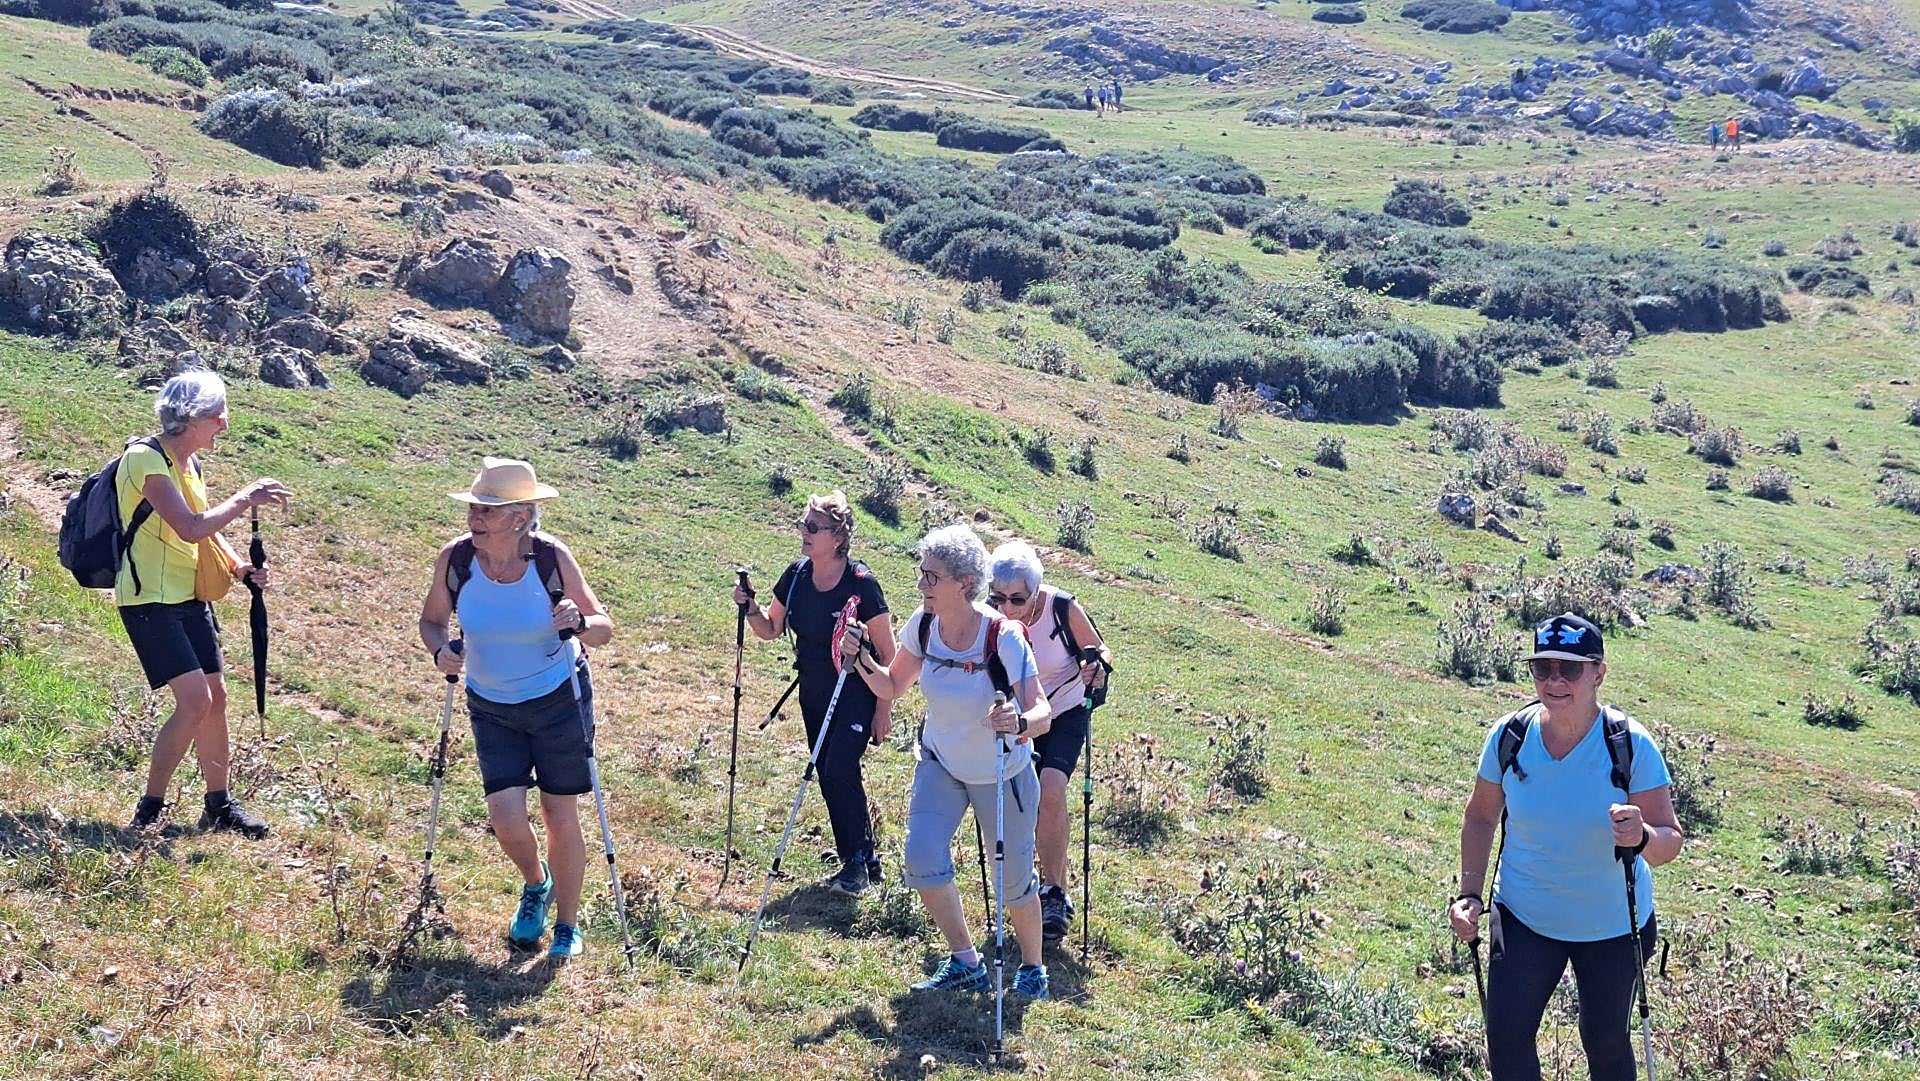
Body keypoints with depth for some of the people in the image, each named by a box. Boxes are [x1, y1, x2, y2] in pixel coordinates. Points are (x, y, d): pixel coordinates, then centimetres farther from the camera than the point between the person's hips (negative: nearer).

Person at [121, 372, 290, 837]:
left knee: (215, 697, 10)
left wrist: (237, 567, 2)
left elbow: (206, 529, 18)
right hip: (150, 600, -9)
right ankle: (149, 811, -4)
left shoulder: (189, 462, 11)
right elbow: (191, 528, -28)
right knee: (194, 701, -16)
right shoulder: (146, 458, -18)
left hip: (190, 597, 9)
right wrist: (245, 499, -19)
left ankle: (219, 805, 23)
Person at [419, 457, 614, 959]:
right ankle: (535, 884, 29)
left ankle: (567, 925, 25)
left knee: (560, 817, 4)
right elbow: (431, 620, 3)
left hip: (559, 698, -2)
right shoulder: (455, 558, -14)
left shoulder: (552, 558, -19)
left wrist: (579, 621, -33)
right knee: (505, 816, -6)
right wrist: (441, 650, -18)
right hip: (490, 706, 2)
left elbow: (604, 629, -11)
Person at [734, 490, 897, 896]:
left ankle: (858, 860, -4)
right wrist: (750, 607, -11)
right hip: (813, 692, 7)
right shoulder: (796, 576, -4)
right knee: (827, 775, 9)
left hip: (856, 692, -7)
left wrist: (884, 709, -14)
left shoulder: (860, 582, -20)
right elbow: (771, 630, 10)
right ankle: (863, 860, 23)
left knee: (839, 769, -20)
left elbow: (887, 652, -14)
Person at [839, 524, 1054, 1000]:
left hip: (1002, 773, -4)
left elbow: (1042, 711, -32)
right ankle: (965, 964, 8)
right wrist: (862, 661, -16)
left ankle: (1032, 968, 32)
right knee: (922, 860, -12)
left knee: (1013, 880, 5)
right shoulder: (922, 625, -12)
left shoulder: (1003, 637, -27)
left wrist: (1020, 722, -53)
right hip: (940, 763, 4)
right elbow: (892, 686, 3)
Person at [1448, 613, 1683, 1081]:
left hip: (1613, 924, -1)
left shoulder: (1631, 744, -18)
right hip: (1524, 916, 1)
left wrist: (1642, 837, -41)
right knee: (1506, 1036, -8)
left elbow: (1670, 840, -18)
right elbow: (1481, 818, 4)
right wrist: (1469, 894, -4)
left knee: (1605, 1043, 11)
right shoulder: (1509, 736, -12)